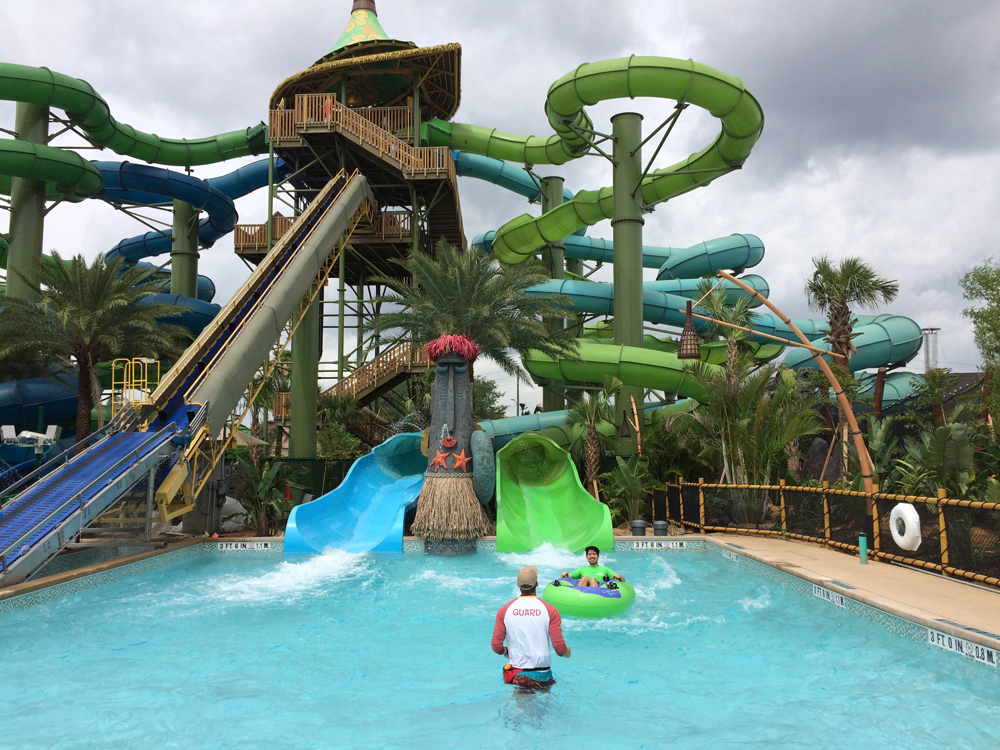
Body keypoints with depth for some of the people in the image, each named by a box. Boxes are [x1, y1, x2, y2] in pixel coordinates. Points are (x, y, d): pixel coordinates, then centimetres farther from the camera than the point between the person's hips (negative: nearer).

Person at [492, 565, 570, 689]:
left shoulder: (504, 610, 0)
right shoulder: (550, 610, -5)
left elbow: (496, 647, -1)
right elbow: (559, 648, -7)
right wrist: (567, 652, 16)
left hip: (516, 675, 1)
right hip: (542, 674, -1)